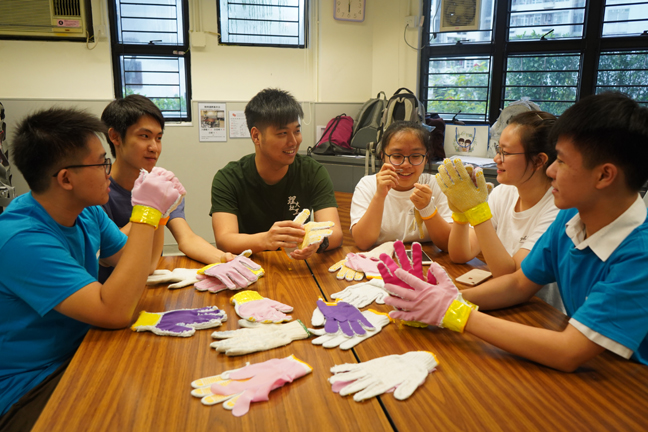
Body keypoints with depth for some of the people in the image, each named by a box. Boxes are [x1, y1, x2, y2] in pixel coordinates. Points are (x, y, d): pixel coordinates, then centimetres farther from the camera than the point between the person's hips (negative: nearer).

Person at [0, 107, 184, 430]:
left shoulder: (88, 211, -2)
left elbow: (140, 266, 7)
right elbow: (115, 312, -33)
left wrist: (158, 207, -9)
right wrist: (147, 213, -31)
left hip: (80, 351, 7)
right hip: (32, 389, -7)